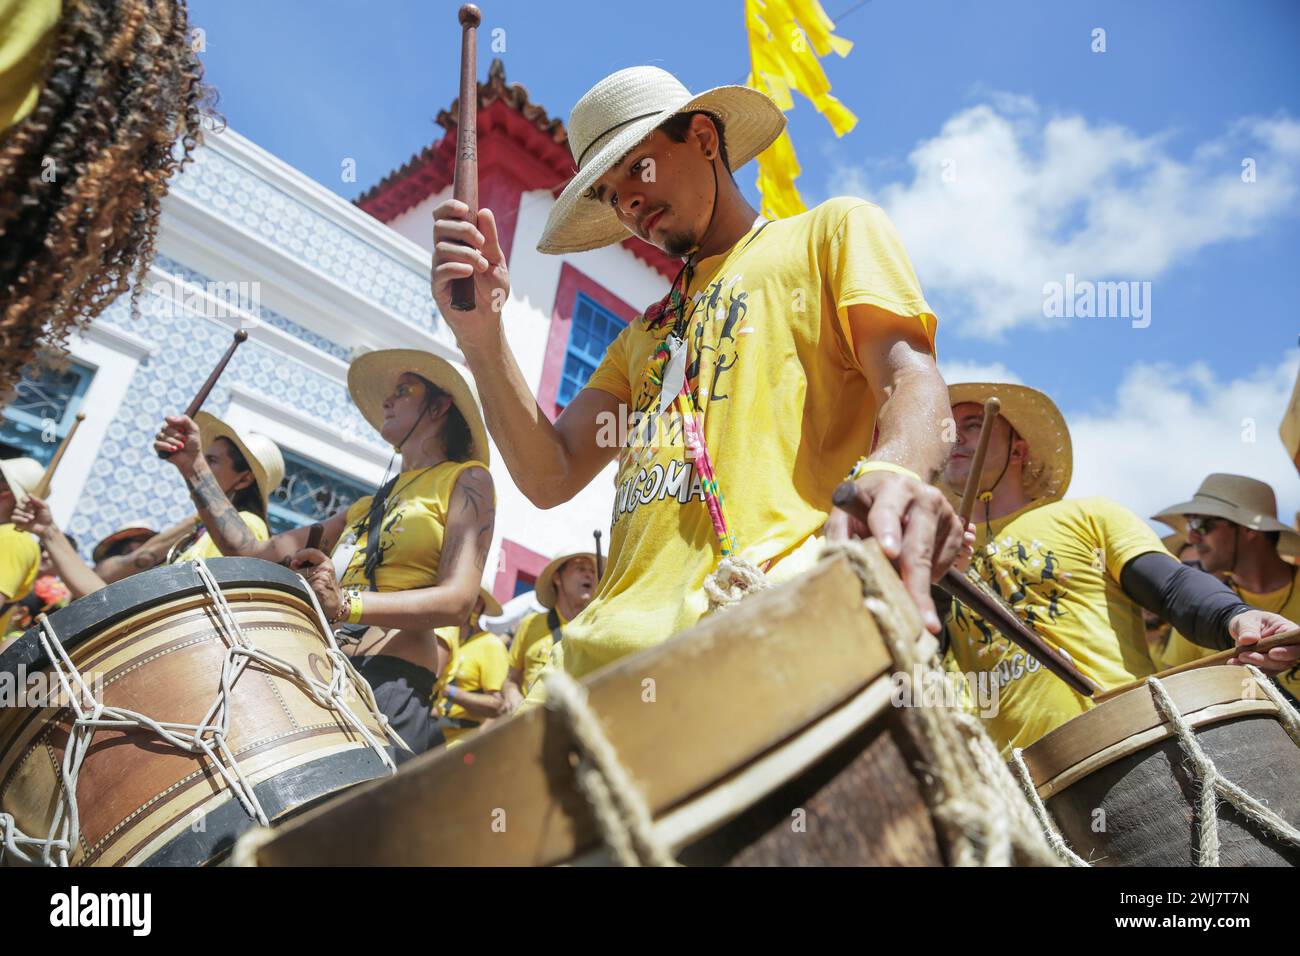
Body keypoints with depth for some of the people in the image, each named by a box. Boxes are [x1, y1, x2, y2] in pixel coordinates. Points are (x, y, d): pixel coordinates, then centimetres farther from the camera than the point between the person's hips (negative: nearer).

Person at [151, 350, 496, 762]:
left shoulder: (466, 479, 5)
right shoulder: (369, 506, 27)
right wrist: (194, 467, 18)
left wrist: (346, 603, -25)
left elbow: (458, 599, -11)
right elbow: (254, 553, 21)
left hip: (394, 685, -7)